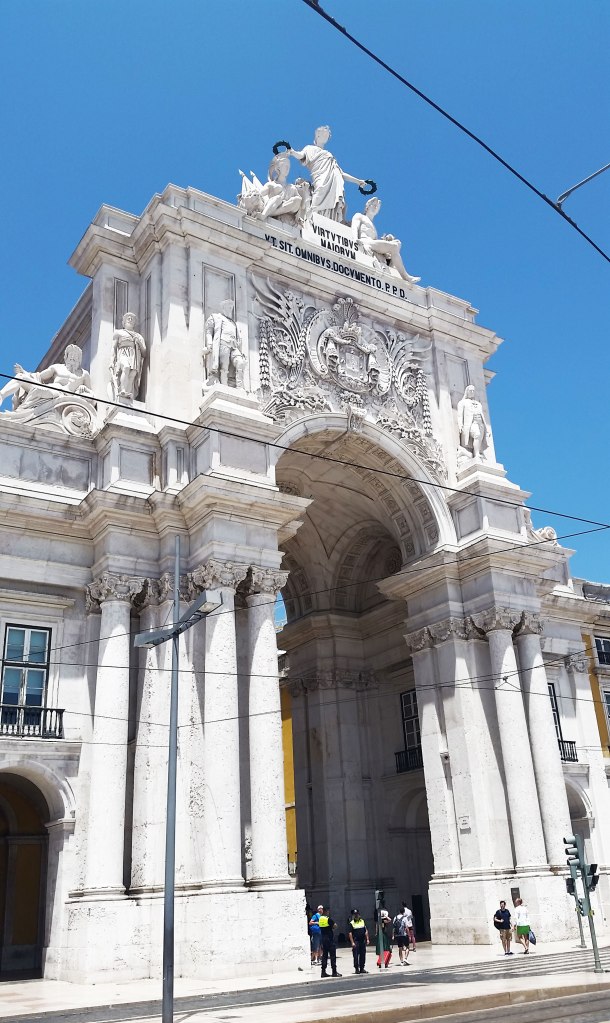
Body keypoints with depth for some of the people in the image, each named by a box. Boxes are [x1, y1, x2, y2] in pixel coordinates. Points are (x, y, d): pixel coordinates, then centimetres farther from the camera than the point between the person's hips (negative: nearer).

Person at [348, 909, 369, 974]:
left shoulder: (362, 921, 12)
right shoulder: (351, 923, -3)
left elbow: (366, 931, 15)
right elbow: (350, 933, -7)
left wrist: (367, 939, 7)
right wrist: (352, 942, -13)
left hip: (363, 941, 5)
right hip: (356, 941, -4)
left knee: (363, 955, 8)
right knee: (356, 956, -3)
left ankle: (362, 968, 18)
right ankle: (356, 969, 6)